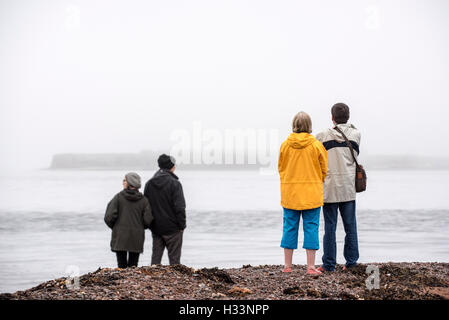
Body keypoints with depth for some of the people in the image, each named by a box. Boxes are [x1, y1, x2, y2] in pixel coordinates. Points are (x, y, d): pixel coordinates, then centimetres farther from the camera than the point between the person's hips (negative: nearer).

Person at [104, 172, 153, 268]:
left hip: (120, 236, -2)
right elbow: (148, 220, -3)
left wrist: (113, 227, 10)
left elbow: (109, 217, -10)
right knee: (133, 265, 7)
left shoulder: (118, 197, -6)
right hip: (137, 238, 2)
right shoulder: (143, 200, 0)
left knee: (121, 265, 3)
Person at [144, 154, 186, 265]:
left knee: (156, 256, 11)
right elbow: (179, 207, -16)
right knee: (174, 258, 1)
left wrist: (150, 224, 15)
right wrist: (182, 225, -7)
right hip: (172, 228, -5)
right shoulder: (174, 183, -13)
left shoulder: (149, 184, 6)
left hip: (156, 228, 5)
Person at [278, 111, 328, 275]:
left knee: (290, 227, 9)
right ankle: (311, 266, 2)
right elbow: (324, 170, 2)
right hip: (312, 194, -2)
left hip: (290, 194, 2)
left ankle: (288, 265, 13)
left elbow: (281, 168, 9)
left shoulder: (285, 145, -2)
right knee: (311, 228, 2)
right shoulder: (316, 145, -6)